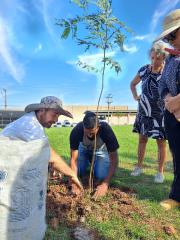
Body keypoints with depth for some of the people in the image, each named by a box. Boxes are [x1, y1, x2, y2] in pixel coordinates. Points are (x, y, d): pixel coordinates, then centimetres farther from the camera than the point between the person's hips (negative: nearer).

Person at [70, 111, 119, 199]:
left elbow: (114, 159, -30)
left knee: (101, 176, -20)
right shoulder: (76, 131, -34)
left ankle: (95, 164, 13)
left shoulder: (106, 130, -36)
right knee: (78, 173, -16)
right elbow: (74, 159, -26)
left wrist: (105, 184, -36)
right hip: (84, 148, 1)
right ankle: (88, 163, 16)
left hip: (101, 150, -1)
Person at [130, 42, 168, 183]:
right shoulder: (144, 70, -1)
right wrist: (135, 97, 4)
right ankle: (139, 166, 27)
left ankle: (160, 172, 19)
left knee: (161, 142, 5)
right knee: (142, 139, 12)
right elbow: (133, 84, 15)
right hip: (144, 111, 4)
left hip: (160, 113, -3)